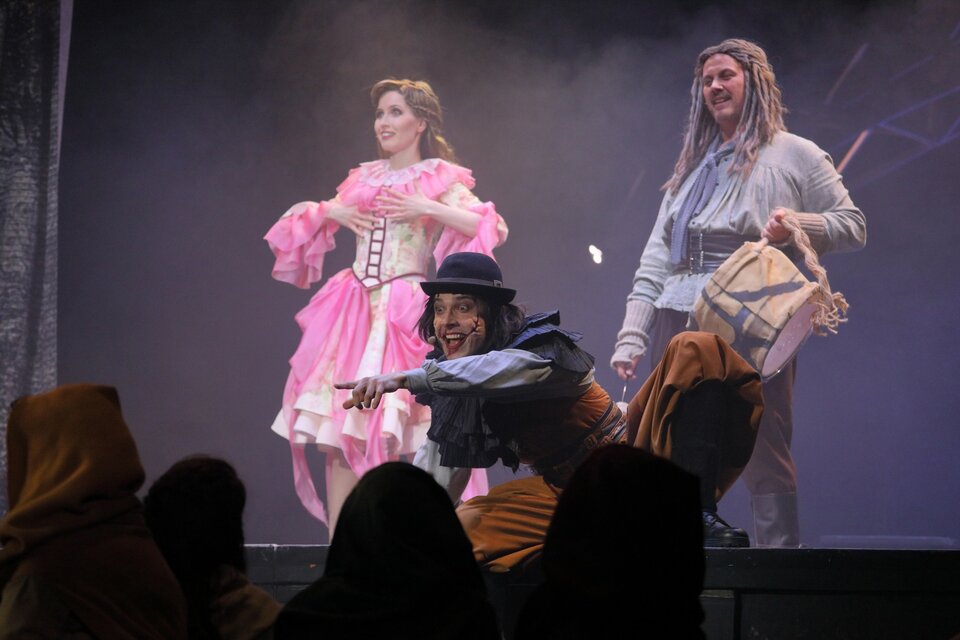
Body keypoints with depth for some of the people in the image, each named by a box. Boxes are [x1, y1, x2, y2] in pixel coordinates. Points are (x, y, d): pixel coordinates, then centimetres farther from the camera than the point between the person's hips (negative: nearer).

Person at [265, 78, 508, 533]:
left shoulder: (440, 178, 3)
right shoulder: (364, 178, 17)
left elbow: (491, 227, -11)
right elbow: (303, 221, 26)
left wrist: (428, 209, -16)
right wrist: (332, 212, 6)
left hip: (403, 312, -5)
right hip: (354, 308, 5)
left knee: (389, 435, -12)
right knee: (337, 434, -3)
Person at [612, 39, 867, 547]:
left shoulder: (794, 155, 5)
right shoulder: (693, 166, 20)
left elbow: (852, 225, 4)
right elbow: (656, 257, 16)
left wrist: (798, 224, -16)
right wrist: (632, 335, 7)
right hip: (677, 324, 6)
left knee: (764, 457, -7)